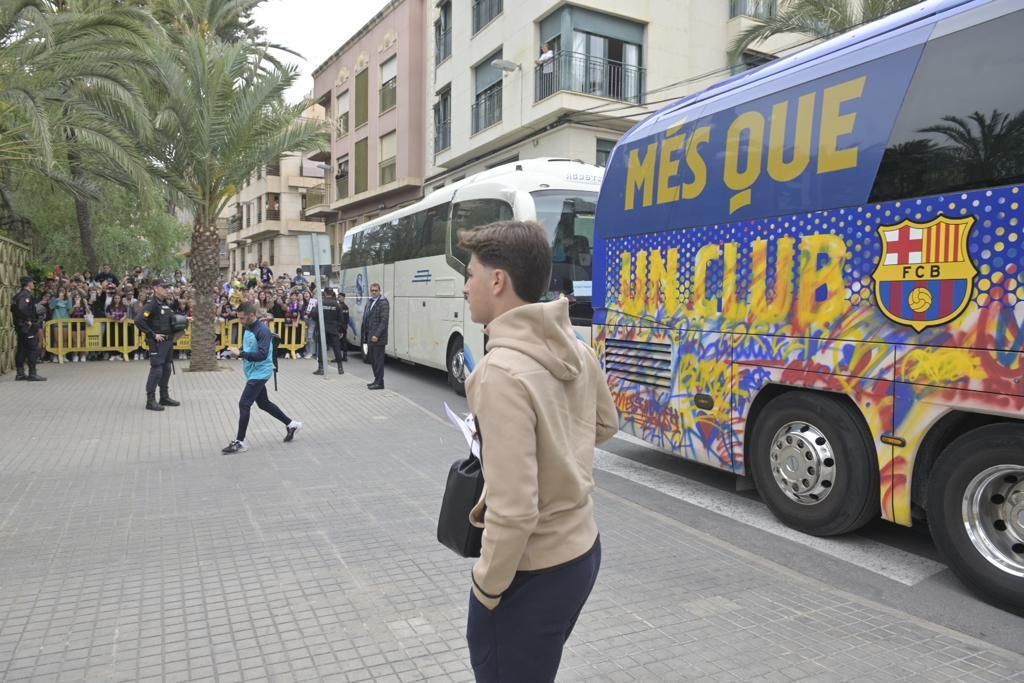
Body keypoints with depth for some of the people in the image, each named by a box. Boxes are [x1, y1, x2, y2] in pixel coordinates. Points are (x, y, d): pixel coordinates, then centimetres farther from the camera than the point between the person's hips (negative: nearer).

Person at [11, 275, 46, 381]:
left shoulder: (18, 295, 15)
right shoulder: (27, 295, -15)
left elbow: (13, 309, 20)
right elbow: (22, 308, -30)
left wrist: (18, 321, 19)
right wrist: (28, 320, -20)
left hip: (19, 326, 10)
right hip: (28, 327, -10)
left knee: (21, 350, 12)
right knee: (33, 349, -6)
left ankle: (20, 373, 16)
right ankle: (32, 374, -6)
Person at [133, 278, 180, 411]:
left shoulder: (167, 304, 13)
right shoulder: (151, 304, -13)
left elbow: (172, 319, 29)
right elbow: (139, 321, -23)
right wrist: (153, 334, -20)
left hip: (168, 341, 8)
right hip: (157, 342, -8)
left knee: (166, 369, 14)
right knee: (156, 370, -8)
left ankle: (165, 397, 24)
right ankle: (150, 401, -3)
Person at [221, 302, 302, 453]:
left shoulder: (263, 330, -21)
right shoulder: (248, 328, 6)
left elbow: (262, 355, -28)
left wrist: (240, 353, -28)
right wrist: (237, 352, 3)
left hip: (260, 373, -10)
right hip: (254, 373, 10)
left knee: (244, 404, -9)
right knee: (264, 403, 18)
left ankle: (240, 442, 0)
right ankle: (291, 424, 31)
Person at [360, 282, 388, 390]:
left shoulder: (383, 303, -9)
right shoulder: (369, 302, 16)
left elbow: (384, 321, -16)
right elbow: (365, 320, 17)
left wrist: (377, 335, -21)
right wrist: (364, 336, 12)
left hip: (378, 338, -8)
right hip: (370, 337, 8)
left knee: (378, 360, -3)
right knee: (373, 360, 13)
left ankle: (379, 382, 3)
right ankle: (377, 380, 23)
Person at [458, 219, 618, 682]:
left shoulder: (502, 372, -28)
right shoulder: (575, 349, -3)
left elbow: (514, 511, -28)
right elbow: (605, 427, 15)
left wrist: (487, 586, -13)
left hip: (533, 572, -8)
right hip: (581, 550, 8)